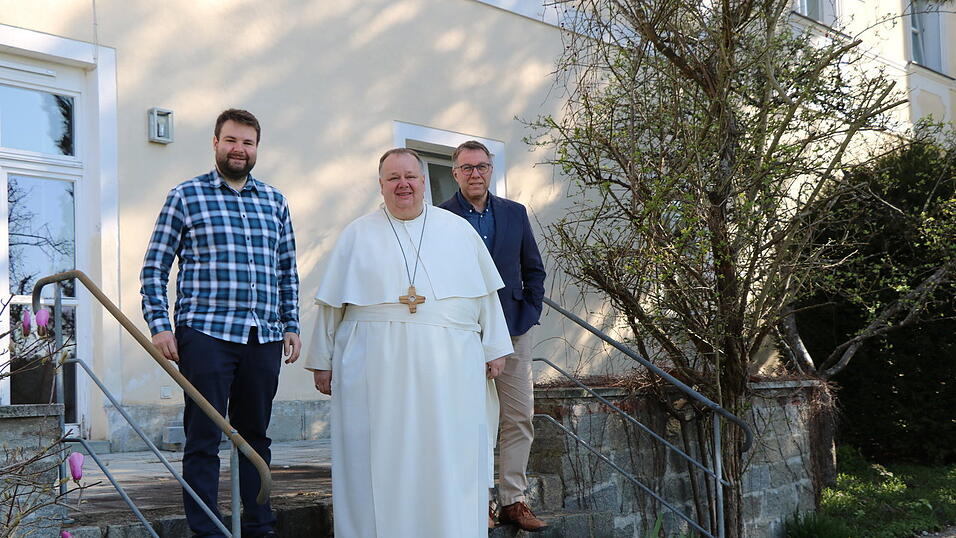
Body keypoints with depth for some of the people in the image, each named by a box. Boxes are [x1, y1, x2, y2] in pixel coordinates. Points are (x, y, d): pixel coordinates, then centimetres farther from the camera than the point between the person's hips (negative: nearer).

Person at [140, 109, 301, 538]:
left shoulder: (275, 201, 15)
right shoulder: (186, 196, 4)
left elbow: (287, 271, 19)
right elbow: (154, 268, 3)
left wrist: (290, 325, 12)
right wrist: (159, 326, -6)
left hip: (265, 337, 4)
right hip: (205, 333, -4)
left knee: (256, 435, 11)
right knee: (204, 437, -3)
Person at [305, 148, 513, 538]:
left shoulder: (459, 231, 13)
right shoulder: (357, 235, 10)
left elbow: (486, 295, 14)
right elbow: (331, 304, 10)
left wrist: (494, 348, 11)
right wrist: (323, 360, 8)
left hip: (448, 366, 1)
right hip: (375, 369, -1)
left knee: (448, 460, 1)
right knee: (380, 460, -1)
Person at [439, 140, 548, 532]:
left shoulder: (514, 213, 12)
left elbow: (534, 270, 15)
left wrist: (529, 315, 5)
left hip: (513, 331, 4)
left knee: (520, 418, 3)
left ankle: (513, 501, 11)